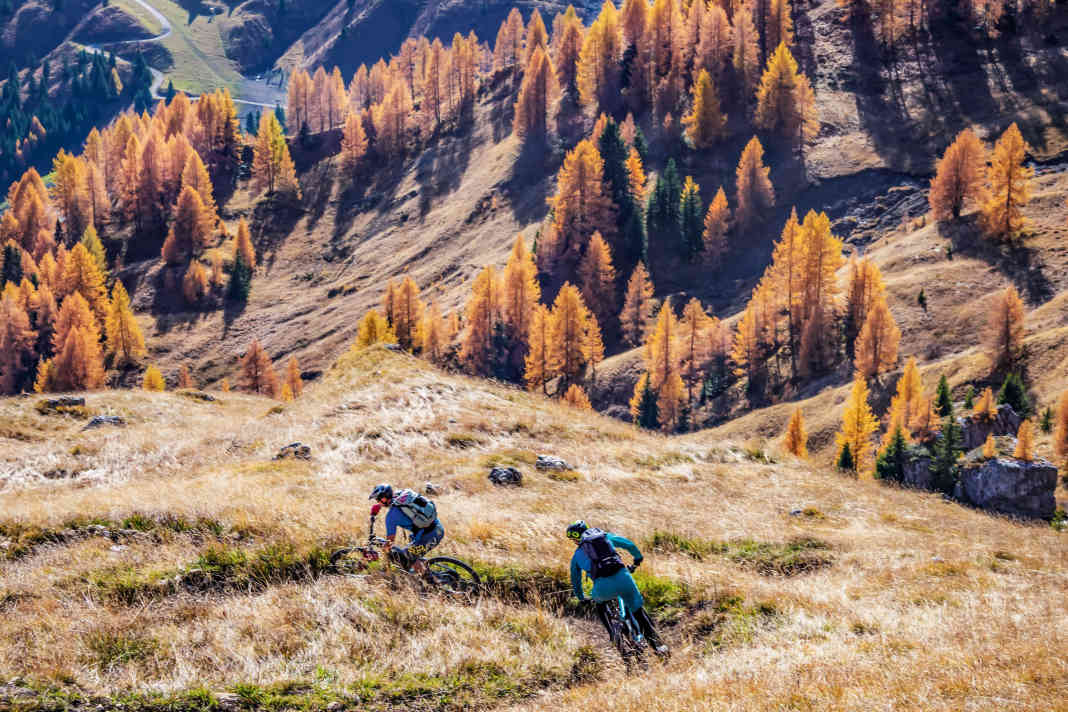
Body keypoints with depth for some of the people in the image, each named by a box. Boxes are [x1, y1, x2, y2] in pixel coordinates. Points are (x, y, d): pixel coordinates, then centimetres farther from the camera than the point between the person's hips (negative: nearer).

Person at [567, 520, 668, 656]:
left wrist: (581, 598, 55)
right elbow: (630, 545, 24)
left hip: (603, 586, 0)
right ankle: (657, 644, 9)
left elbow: (575, 580, 36)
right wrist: (638, 558, 45)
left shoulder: (577, 555, 26)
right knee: (638, 611, 19)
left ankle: (612, 635, 23)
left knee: (600, 603, 36)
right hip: (622, 577, 0)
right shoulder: (606, 536, 25)